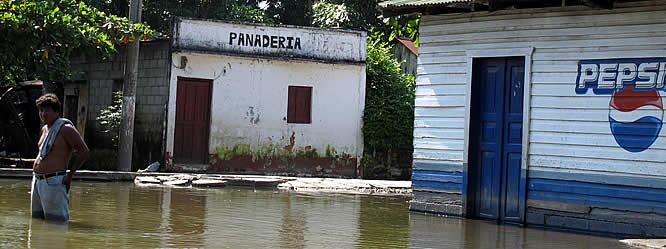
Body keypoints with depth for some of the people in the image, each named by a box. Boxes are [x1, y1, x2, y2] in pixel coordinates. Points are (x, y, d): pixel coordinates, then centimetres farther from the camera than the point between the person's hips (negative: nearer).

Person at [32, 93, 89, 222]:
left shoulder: (65, 128, -9)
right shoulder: (45, 128, 18)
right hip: (37, 181, 10)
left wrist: (70, 174, -11)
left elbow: (84, 152, -12)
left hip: (53, 182, -10)